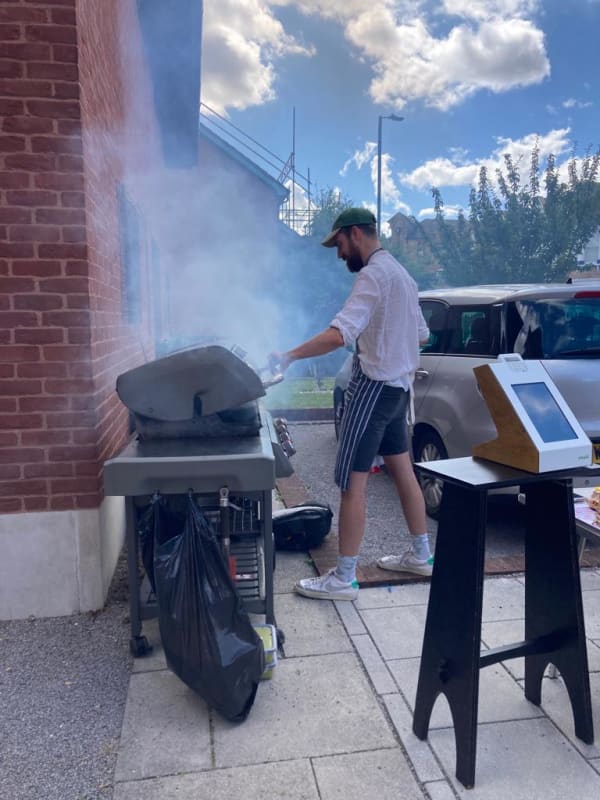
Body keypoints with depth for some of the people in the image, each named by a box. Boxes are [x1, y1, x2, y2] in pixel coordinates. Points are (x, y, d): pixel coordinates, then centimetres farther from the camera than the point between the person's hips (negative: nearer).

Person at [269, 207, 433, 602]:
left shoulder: (375, 274, -15)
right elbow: (421, 334, 23)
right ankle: (421, 555, 30)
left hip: (375, 384, -10)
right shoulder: (402, 273, 16)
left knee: (352, 481, -6)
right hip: (399, 384, 10)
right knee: (403, 469, 17)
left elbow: (338, 334, -29)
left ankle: (344, 579, 2)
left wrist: (289, 357, -25)